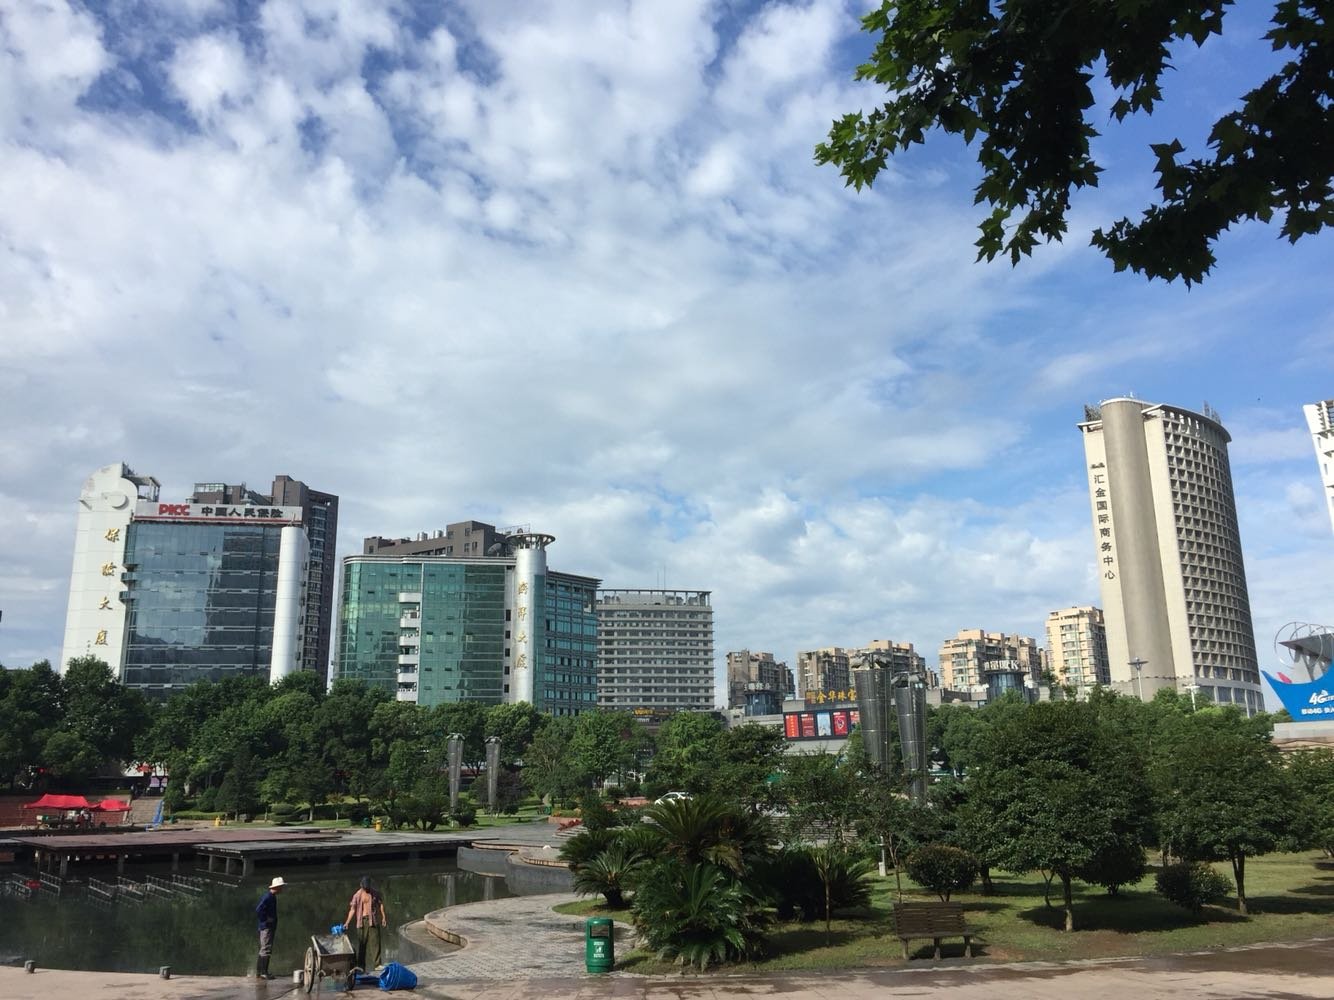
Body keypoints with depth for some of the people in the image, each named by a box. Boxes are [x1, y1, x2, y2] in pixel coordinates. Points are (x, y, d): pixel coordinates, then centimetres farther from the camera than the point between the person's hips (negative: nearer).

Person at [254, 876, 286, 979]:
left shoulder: (272, 897, 14)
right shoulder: (268, 897, -17)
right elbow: (258, 910, -27)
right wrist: (266, 919, -18)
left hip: (270, 927, 10)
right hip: (266, 927, -10)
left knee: (263, 951, 13)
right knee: (266, 950, -9)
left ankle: (258, 973, 17)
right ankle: (263, 973, -7)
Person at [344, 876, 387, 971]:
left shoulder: (375, 893, 2)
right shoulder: (357, 895, -3)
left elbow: (380, 904, 8)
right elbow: (353, 909, -3)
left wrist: (383, 917, 1)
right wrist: (347, 922, -12)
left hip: (373, 921, 1)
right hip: (362, 921, -1)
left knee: (375, 942, -3)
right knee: (361, 943, 2)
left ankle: (377, 963, 1)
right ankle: (360, 965, 11)